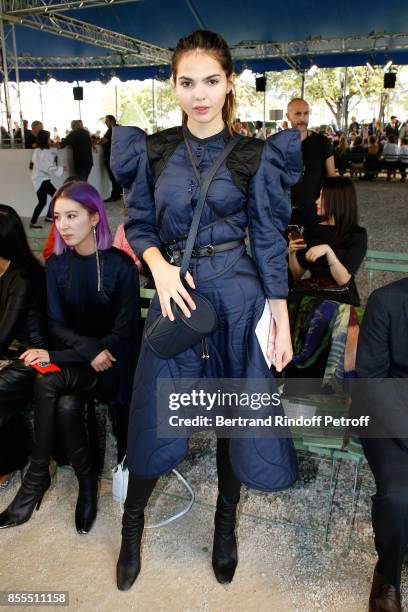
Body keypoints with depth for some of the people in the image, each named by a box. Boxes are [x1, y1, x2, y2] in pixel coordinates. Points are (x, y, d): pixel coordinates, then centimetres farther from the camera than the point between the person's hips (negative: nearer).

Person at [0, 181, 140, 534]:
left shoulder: (121, 265, -9)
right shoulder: (56, 266, 4)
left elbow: (123, 330, -13)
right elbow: (56, 325, 2)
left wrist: (56, 358, -19)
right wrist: (91, 348, -19)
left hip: (111, 364, -3)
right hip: (73, 357, 3)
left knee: (46, 382, -27)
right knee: (65, 405, -28)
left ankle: (38, 477, -6)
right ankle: (87, 481, -6)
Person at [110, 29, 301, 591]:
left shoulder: (255, 156, -2)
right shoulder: (154, 150, 4)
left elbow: (270, 243, -1)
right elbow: (138, 224, 8)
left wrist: (283, 324, -2)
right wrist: (159, 265, -13)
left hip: (238, 296, -1)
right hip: (173, 291, 2)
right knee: (154, 414, 9)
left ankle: (226, 522, 38)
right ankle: (133, 522, 35)